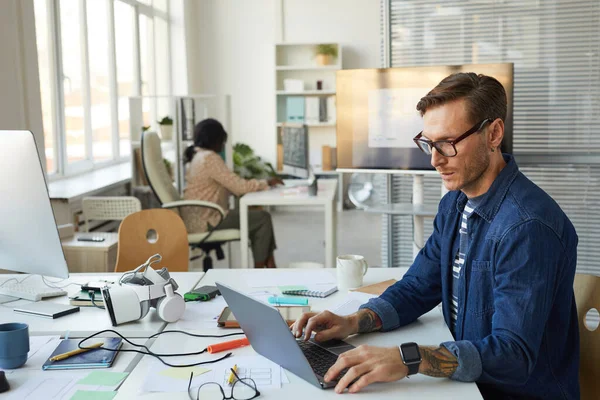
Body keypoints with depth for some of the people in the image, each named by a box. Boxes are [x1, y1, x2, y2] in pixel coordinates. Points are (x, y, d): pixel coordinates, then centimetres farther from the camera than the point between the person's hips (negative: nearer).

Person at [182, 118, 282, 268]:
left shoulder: (198, 156, 14)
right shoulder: (210, 158, -18)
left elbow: (231, 185, 15)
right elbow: (240, 186, -18)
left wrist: (262, 183, 6)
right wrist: (266, 182, -3)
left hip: (201, 216, 10)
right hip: (204, 220, -10)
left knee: (258, 215, 12)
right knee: (263, 218, -6)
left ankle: (270, 266, 11)